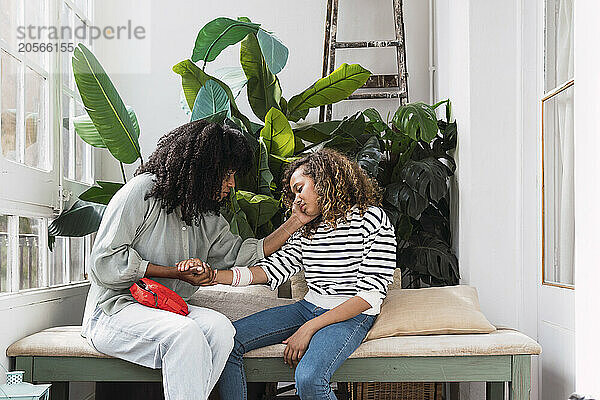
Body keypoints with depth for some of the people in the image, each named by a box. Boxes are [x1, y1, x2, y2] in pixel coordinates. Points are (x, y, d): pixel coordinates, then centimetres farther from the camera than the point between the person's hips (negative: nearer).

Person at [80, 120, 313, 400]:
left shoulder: (208, 219, 12)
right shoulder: (143, 191, -10)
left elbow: (242, 254, 11)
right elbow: (105, 263, -14)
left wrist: (295, 222, 9)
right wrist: (175, 272, -15)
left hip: (168, 310, 6)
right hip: (114, 310, -6)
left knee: (220, 327, -25)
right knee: (185, 333, -34)